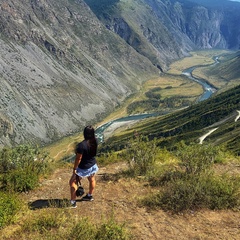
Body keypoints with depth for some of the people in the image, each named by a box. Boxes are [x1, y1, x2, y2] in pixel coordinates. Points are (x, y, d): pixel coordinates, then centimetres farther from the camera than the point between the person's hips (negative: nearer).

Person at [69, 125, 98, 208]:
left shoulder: (82, 145, -33)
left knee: (72, 182, 10)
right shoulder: (95, 141, -13)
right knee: (92, 180, 28)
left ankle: (73, 202, 15)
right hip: (93, 165, 7)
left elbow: (78, 158, -24)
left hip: (83, 168, -6)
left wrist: (74, 169, -12)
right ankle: (90, 196, 50)